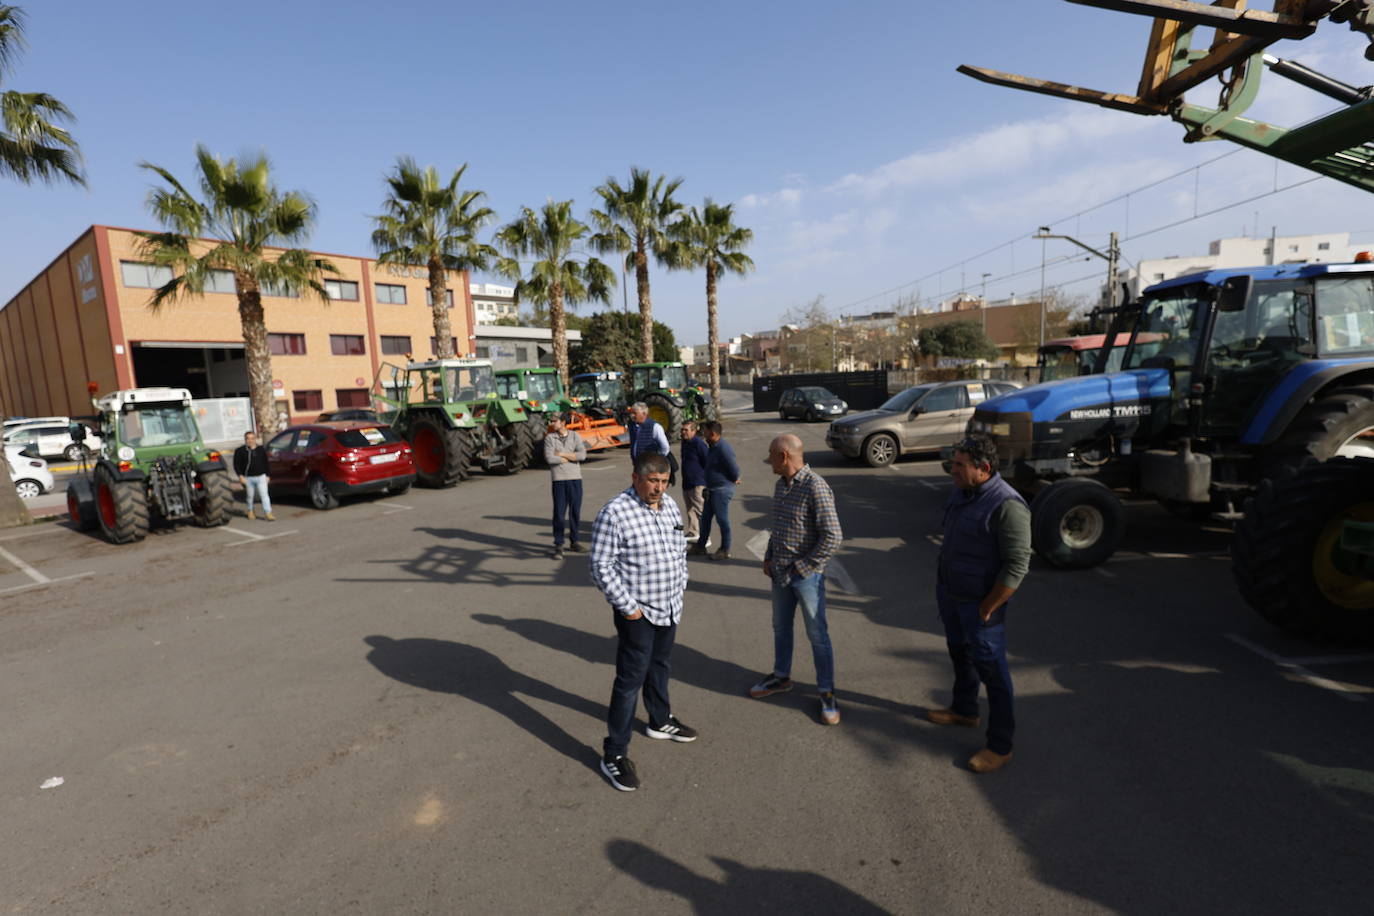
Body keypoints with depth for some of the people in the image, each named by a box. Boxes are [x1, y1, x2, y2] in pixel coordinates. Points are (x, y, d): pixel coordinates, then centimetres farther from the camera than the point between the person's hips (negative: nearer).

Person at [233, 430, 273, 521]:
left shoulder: (261, 450, 7)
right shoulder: (240, 451, -1)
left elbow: (265, 463, 14)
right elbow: (236, 464, -2)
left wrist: (267, 475, 11)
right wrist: (240, 476, -13)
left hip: (261, 477, 1)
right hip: (248, 478, -1)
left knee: (264, 495, -6)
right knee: (249, 496, 11)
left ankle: (268, 513, -8)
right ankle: (250, 511, 31)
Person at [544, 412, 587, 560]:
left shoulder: (575, 436, 5)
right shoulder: (549, 438, 2)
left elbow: (582, 455, -9)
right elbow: (549, 459, -12)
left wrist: (562, 454, -10)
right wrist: (570, 458, -5)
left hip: (575, 478, 2)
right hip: (559, 479, -2)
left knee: (575, 511, 8)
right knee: (559, 513, -1)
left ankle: (574, 542, 23)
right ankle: (558, 546, 8)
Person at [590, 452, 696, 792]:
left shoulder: (670, 504, 3)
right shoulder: (615, 512, -21)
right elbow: (601, 566, -21)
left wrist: (680, 585, 12)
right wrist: (626, 606, -19)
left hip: (669, 608, 7)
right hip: (638, 612, -7)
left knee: (660, 667, 25)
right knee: (630, 681, 0)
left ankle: (660, 721, 46)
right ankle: (614, 754, 14)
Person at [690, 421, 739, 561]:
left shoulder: (723, 449, -22)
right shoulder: (713, 447, 9)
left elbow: (733, 468, -20)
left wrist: (734, 480, -3)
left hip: (722, 489, -10)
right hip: (712, 489, 10)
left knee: (722, 519, 1)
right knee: (705, 518, 16)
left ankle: (725, 550, 14)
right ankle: (700, 545, 29)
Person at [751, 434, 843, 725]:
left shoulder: (815, 487, -21)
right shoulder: (781, 484, 5)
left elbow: (833, 537, -23)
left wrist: (802, 567, -17)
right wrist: (768, 557, 8)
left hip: (807, 574, -8)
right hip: (780, 571, 8)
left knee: (817, 635, 6)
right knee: (780, 627, 21)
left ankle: (827, 693, 22)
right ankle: (781, 677, 41)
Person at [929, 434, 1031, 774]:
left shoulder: (1007, 505, -26)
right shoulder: (962, 492, 1)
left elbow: (1017, 565, -24)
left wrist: (987, 608, -19)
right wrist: (941, 585, 15)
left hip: (979, 603, -8)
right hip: (950, 593, 8)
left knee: (991, 670, 5)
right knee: (960, 654, 25)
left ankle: (1000, 747, 21)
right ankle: (965, 710, 47)